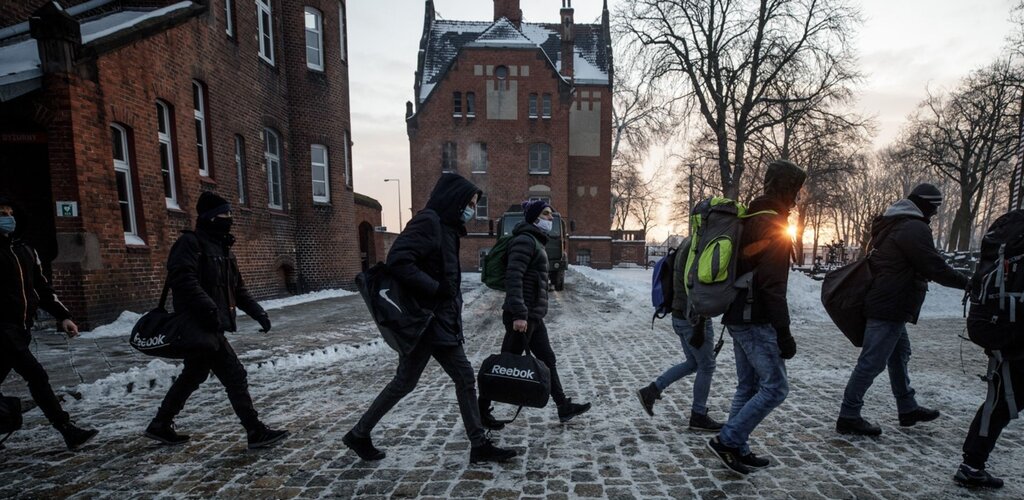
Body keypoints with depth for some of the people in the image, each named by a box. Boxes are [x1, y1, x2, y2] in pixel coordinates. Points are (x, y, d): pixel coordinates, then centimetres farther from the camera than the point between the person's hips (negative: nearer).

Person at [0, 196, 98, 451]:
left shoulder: (26, 251, 13)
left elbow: (42, 288, 16)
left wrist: (62, 316, 8)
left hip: (22, 327, 6)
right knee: (36, 375, -12)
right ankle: (67, 430, -11)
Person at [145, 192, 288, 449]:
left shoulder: (222, 248, 16)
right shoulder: (190, 242, -11)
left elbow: (237, 289, 18)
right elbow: (182, 279, -26)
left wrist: (258, 313, 9)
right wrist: (208, 309, -34)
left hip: (208, 326, 10)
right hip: (199, 326, -10)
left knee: (193, 375, 22)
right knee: (236, 377, -7)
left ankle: (160, 425, 40)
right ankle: (256, 432, 0)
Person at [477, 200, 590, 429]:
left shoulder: (536, 241, 18)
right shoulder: (526, 240, -12)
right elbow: (513, 277, -23)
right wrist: (519, 314, -28)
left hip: (533, 315, 10)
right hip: (522, 316, -10)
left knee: (547, 360, 15)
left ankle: (564, 407, 25)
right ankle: (481, 410, 14)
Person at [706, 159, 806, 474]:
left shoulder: (749, 220, 15)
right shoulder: (774, 226, -15)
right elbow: (773, 286, -21)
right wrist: (784, 332, -19)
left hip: (738, 318, 10)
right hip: (756, 321, -10)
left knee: (748, 386, 14)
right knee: (776, 387, -2)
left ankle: (736, 449, 20)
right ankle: (727, 440, 0)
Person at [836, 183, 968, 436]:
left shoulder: (891, 225, 16)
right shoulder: (915, 229, -15)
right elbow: (935, 267, -17)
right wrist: (967, 282, -4)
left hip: (884, 304, 11)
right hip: (891, 308, -11)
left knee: (899, 354, 22)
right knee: (872, 362, -6)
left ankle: (908, 409, 37)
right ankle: (848, 417, -1)